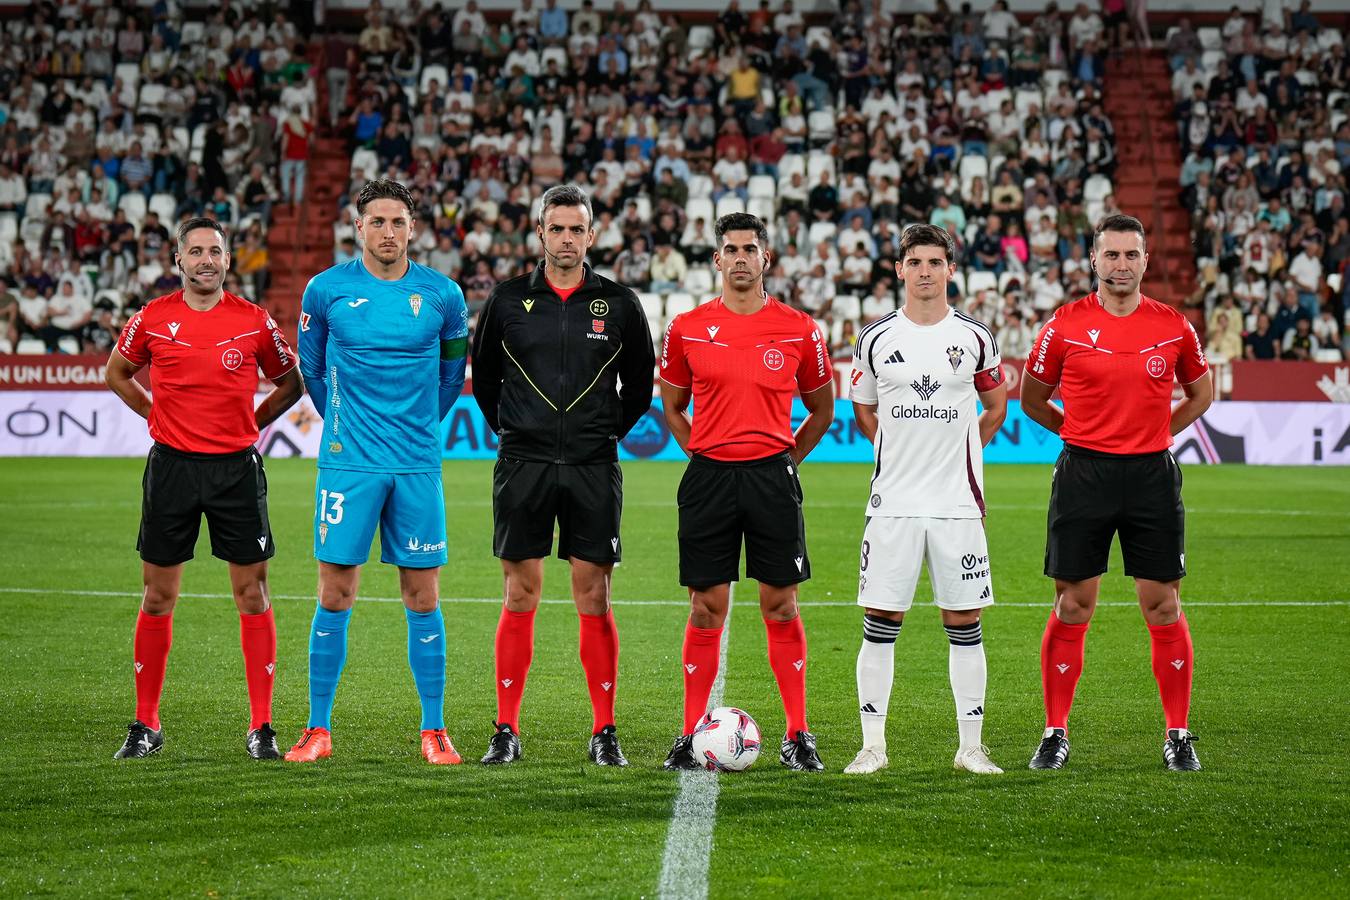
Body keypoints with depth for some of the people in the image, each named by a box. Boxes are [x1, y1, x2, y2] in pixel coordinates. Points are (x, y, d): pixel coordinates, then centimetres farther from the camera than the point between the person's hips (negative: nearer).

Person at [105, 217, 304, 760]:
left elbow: (290, 383, 14)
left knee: (252, 594, -1)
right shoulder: (152, 319, 1)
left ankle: (261, 727, 4)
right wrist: (160, 417, 8)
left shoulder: (254, 322, 0)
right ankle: (146, 725, 13)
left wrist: (250, 424, 4)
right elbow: (117, 374, 17)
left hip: (236, 467, 0)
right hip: (172, 465, 0)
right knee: (158, 596, 4)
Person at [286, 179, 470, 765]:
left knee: (423, 598, 2)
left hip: (418, 465, 1)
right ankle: (318, 729, 6)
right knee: (335, 595, -1)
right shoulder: (326, 290, 1)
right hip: (347, 463, -1)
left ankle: (434, 732, 9)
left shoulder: (443, 295, 3)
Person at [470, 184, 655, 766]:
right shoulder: (508, 300, 4)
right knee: (519, 596, 1)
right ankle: (506, 731, 7)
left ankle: (604, 733, 7)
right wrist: (508, 428, 10)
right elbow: (483, 373, 16)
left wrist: (611, 432, 9)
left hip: (593, 468, 0)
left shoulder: (618, 303, 4)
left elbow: (640, 381, 14)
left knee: (593, 598, 0)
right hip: (524, 464, 0)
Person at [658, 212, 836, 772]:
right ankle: (691, 735, 8)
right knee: (706, 608, 2)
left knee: (781, 605, 1)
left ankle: (797, 736, 8)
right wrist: (703, 456, 5)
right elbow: (672, 406, 16)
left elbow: (822, 408, 15)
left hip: (772, 474, 0)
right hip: (708, 476, 0)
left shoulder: (798, 330, 3)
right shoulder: (686, 329, 4)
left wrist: (787, 459, 6)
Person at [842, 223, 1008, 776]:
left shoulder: (974, 337, 4)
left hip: (958, 502, 0)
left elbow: (996, 406, 18)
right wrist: (904, 452, 8)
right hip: (892, 502, 0)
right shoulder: (876, 339, 4)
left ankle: (970, 746, 10)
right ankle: (872, 745, 6)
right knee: (880, 623, -1)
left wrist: (958, 454, 11)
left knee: (964, 624, 2)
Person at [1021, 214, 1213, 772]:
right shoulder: (1066, 325, -1)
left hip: (1152, 475, 1)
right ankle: (1055, 733, 11)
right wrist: (1083, 433, 5)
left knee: (1163, 606, 2)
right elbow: (1031, 399, 10)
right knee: (1072, 607, 1)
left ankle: (1178, 735, 11)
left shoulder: (1173, 326, 4)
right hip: (1083, 475, -1)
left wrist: (1157, 433, 9)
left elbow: (1201, 393, 19)